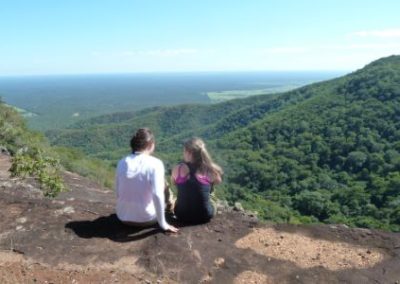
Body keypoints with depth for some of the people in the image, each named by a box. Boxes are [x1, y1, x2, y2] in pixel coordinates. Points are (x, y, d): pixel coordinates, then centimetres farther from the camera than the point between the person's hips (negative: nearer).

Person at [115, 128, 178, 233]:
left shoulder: (122, 162, -5)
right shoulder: (155, 164, -18)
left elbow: (118, 192, 2)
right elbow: (157, 195, -26)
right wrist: (163, 224, -16)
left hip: (123, 216, 4)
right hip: (146, 218, -4)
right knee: (162, 182, 21)